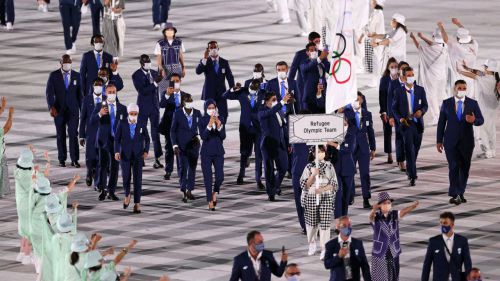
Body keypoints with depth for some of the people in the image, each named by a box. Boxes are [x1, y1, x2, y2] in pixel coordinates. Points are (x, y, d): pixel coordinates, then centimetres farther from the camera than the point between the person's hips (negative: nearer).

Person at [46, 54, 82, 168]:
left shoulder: (76, 76, 5)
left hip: (73, 110, 0)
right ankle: (62, 159, 12)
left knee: (73, 134, -10)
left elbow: (80, 93, 9)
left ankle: (74, 160, -9)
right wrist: (51, 107, -18)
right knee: (61, 135, 5)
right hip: (58, 110, 0)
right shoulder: (54, 75, 0)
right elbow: (49, 92, -5)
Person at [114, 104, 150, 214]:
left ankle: (137, 204, -5)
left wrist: (146, 151, -2)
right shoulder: (122, 124, -2)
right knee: (126, 177, 3)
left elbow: (147, 139, 11)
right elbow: (117, 139, -1)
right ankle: (127, 195, 34)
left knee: (138, 179, -6)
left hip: (138, 156, 0)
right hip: (125, 155, 0)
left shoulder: (142, 125, 0)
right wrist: (116, 152, -14)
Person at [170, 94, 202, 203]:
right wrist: (175, 145, -9)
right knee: (183, 168, -8)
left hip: (193, 145, 3)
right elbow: (173, 131, -1)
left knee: (192, 168, 9)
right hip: (182, 147, -3)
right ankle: (184, 193, -6)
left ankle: (189, 191, 22)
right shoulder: (178, 114, -5)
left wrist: (198, 136, -8)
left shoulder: (197, 113, 2)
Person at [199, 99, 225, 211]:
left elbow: (223, 137, -2)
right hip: (206, 152, -2)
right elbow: (203, 136, -16)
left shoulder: (220, 119, 2)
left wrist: (219, 126, -19)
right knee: (208, 178, -2)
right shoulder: (202, 121, -5)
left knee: (220, 176, -7)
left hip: (218, 151, 2)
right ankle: (210, 201, 7)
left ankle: (215, 192, 23)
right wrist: (209, 125, -28)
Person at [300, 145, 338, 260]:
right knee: (311, 222, 9)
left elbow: (334, 184, -1)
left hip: (326, 198, -1)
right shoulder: (309, 167, 2)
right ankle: (312, 244, 31)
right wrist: (313, 175, -17)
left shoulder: (329, 166, 3)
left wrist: (323, 189, -17)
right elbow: (304, 184, -3)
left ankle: (324, 249, -4)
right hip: (311, 198, 1)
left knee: (325, 223, -7)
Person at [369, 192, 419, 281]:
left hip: (393, 254, 3)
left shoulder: (395, 215, -1)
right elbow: (372, 215, -32)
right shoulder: (375, 217, -8)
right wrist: (374, 209, -58)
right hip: (379, 255, -3)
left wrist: (413, 206, -44)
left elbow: (404, 211, -20)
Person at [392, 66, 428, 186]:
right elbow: (394, 108, 4)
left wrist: (421, 111, -17)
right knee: (409, 148, -13)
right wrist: (400, 119, -13)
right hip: (406, 123, -3)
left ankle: (410, 169, 38)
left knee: (415, 149, 13)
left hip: (418, 123, 3)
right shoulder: (398, 91, -1)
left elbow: (425, 105, 6)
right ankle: (412, 176, -16)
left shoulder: (420, 90, 5)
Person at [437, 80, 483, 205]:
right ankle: (454, 195, -13)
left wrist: (474, 120, -25)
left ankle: (460, 194, 18)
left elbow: (481, 120, -1)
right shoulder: (446, 103, 2)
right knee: (454, 167, -10)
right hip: (451, 142, -2)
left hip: (466, 141, 2)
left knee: (465, 168, 7)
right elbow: (441, 123, 4)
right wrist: (439, 141, 1)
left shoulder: (473, 103, 3)